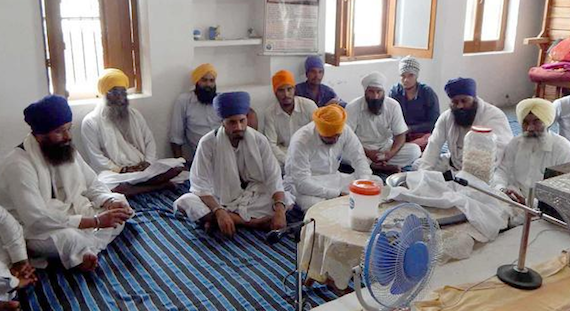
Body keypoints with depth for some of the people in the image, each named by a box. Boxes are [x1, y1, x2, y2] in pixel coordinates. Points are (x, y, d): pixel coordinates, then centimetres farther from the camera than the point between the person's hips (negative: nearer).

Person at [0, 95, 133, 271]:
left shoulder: (67, 150, 0)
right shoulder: (19, 165, -25)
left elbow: (93, 185, 7)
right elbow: (37, 220, -31)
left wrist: (110, 202, -17)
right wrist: (95, 221, -32)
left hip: (70, 215, 8)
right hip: (35, 232, -8)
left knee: (119, 203, -6)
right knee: (70, 238, -39)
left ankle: (82, 252, -18)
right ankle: (82, 252, -7)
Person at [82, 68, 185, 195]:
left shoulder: (135, 114, 13)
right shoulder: (91, 121, -2)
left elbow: (149, 140, 11)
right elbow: (95, 157, -7)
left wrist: (147, 162, -7)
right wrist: (120, 169, -17)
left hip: (143, 168, 4)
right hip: (114, 172, -3)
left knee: (178, 165, -17)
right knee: (106, 185, -40)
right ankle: (159, 185, -26)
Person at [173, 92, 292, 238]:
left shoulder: (259, 140, -12)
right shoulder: (208, 143, -16)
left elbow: (273, 178, -14)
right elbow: (201, 185, -19)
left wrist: (279, 210, -31)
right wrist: (219, 212, -36)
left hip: (253, 198, 1)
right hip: (220, 200, -1)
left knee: (286, 201, -25)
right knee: (185, 202, -28)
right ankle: (256, 222, -26)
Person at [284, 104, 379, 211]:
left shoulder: (345, 131, -10)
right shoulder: (301, 141, -26)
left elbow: (359, 158, -5)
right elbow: (302, 183, -29)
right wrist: (338, 194, -30)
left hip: (333, 178, 6)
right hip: (301, 185, -6)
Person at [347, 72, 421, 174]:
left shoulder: (393, 105, -8)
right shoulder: (352, 107, -14)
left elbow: (400, 135, -5)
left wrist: (391, 153, -25)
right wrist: (367, 153, -28)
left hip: (386, 149, 2)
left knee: (415, 150, -20)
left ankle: (372, 166, -22)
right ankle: (386, 167, -27)